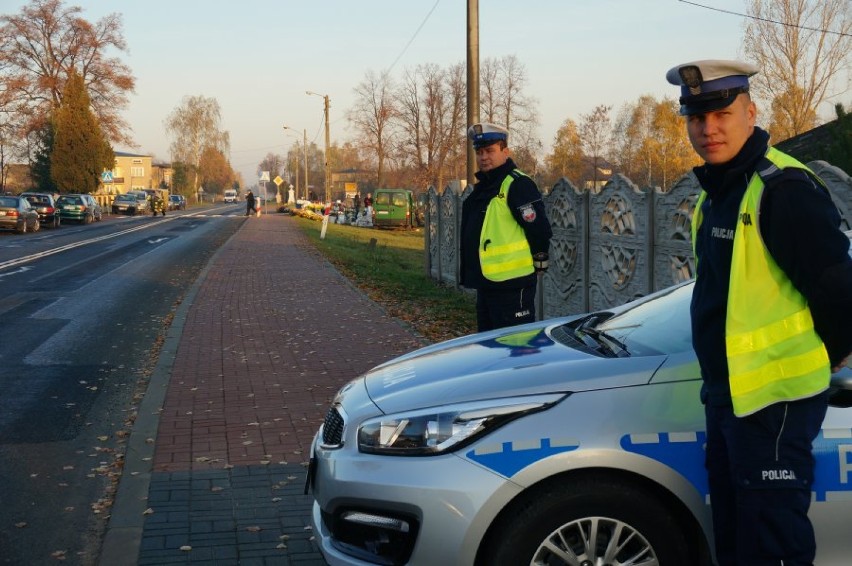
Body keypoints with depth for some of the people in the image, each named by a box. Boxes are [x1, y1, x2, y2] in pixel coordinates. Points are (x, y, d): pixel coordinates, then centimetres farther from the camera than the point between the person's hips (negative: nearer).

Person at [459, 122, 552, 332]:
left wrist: (538, 261, -4)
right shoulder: (481, 187, 16)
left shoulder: (518, 185, -13)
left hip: (512, 285, -10)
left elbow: (539, 230, -17)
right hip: (485, 284, 10)